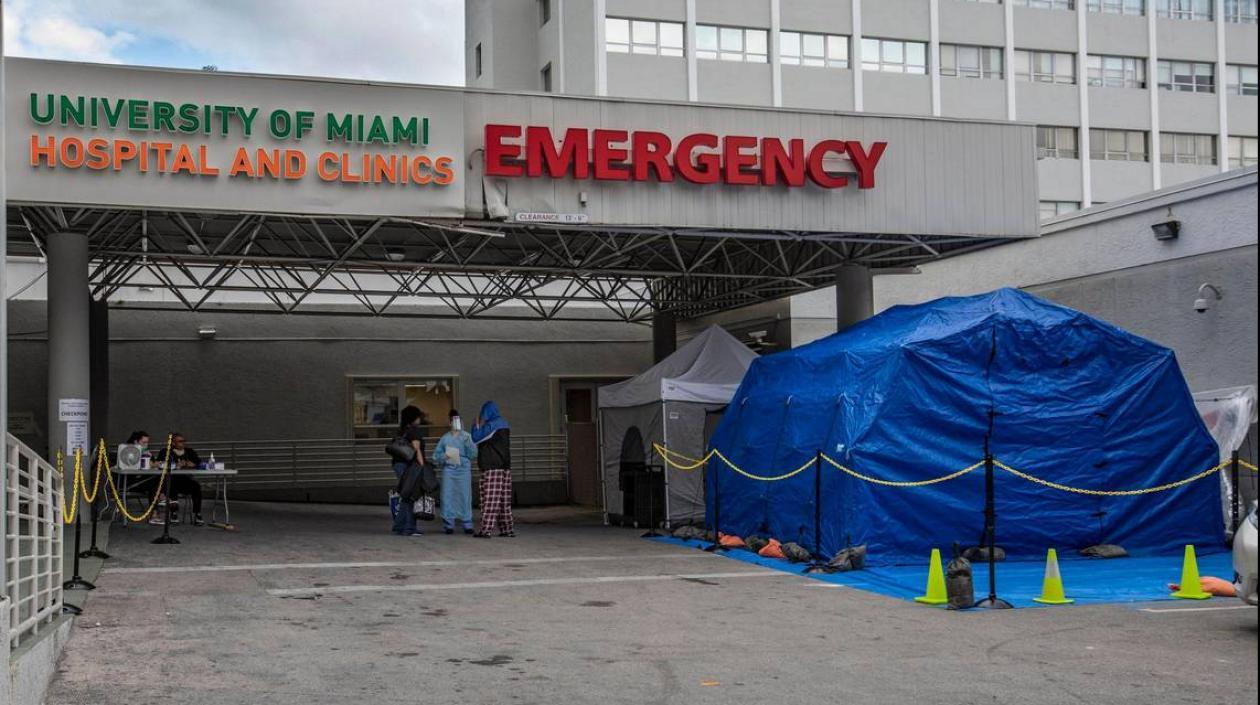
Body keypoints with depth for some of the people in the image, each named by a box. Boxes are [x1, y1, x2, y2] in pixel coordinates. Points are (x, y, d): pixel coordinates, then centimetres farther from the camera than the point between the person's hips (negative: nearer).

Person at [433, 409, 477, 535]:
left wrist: (468, 443, -12)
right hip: (448, 469, 1)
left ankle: (467, 524, 2)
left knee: (465, 496, -3)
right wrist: (443, 457, -9)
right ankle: (448, 524, 4)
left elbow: (473, 455, 1)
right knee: (447, 496, -3)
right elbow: (436, 455, 11)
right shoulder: (445, 438, 11)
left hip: (464, 469, -1)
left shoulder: (467, 437, 8)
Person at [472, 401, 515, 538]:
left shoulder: (490, 425, -11)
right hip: (505, 466, 8)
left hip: (492, 467, -8)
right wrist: (481, 425, 24)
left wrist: (477, 424, 5)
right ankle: (507, 529, 10)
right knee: (504, 499, 10)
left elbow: (475, 438, -9)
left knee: (490, 497, -9)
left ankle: (486, 529, -12)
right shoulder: (503, 423, 16)